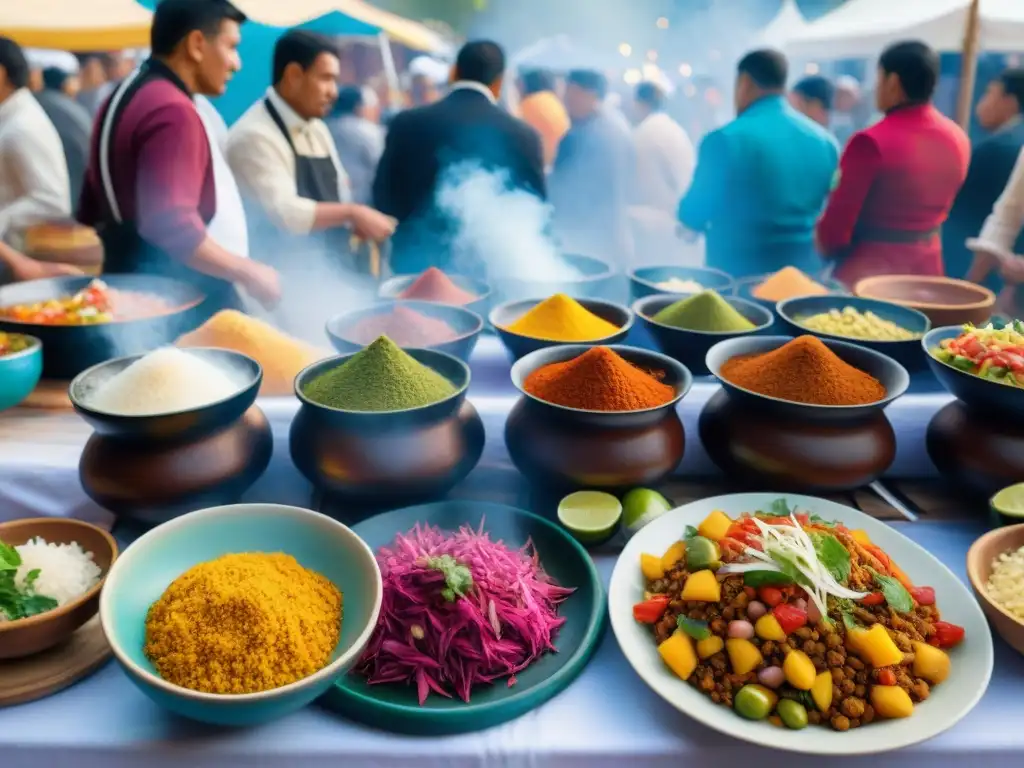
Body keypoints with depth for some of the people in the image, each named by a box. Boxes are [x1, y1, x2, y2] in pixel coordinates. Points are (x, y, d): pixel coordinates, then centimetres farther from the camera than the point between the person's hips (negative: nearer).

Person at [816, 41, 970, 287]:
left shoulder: (872, 141, -18)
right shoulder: (958, 139, 5)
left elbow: (840, 216, -14)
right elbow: (941, 206, 14)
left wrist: (825, 243, 5)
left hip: (871, 267, -7)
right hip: (928, 264, 7)